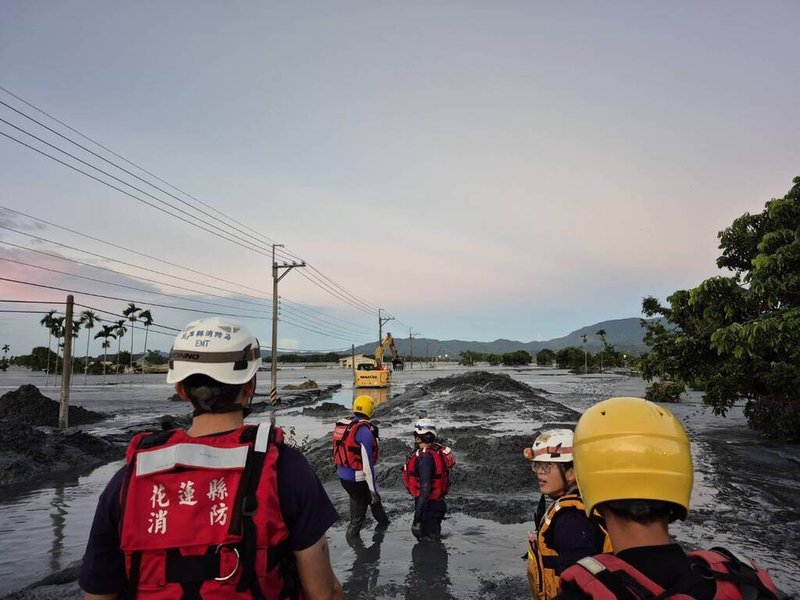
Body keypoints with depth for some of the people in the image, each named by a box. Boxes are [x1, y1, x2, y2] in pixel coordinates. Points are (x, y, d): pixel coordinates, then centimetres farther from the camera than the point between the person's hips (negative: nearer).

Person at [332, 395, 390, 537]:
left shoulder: (341, 425, 0)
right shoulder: (364, 430, -22)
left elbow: (338, 451, 10)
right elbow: (367, 463, -23)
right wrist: (372, 489, -16)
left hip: (342, 475, 8)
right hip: (358, 478, -8)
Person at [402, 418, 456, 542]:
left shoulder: (425, 457, -28)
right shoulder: (437, 449, 0)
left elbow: (425, 488, -31)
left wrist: (417, 516, -27)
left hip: (429, 506, -9)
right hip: (437, 502, 9)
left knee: (429, 540, 7)